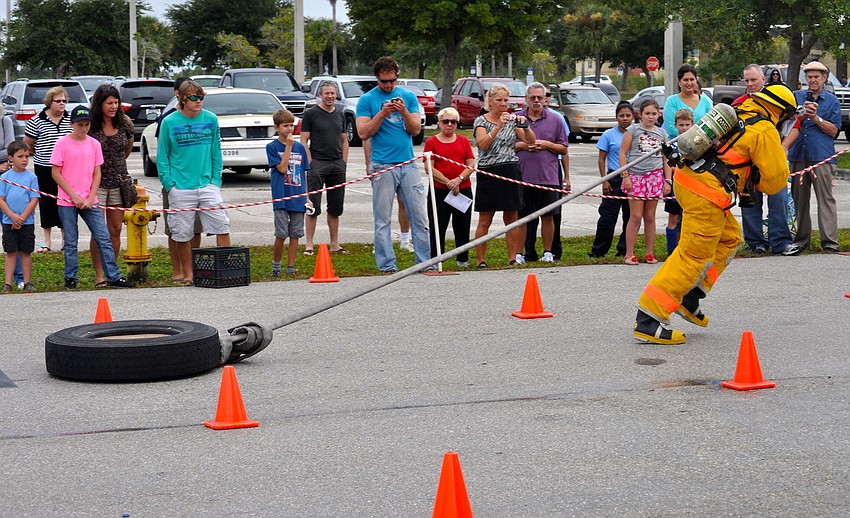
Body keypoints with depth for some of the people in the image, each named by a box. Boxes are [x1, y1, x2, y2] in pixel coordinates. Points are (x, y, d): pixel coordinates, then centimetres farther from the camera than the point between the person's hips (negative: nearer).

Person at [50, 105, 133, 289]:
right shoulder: (62, 144, -4)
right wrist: (74, 196, -11)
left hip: (89, 202, 3)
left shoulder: (94, 144, 6)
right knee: (70, 242, 4)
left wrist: (90, 199, -4)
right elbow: (56, 173, -5)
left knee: (104, 238, -1)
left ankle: (113, 277, 3)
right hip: (67, 202, -3)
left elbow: (97, 174, 7)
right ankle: (70, 278, 15)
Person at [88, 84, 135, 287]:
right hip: (96, 183, -3)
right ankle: (99, 275, 1)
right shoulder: (90, 126, -8)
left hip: (119, 182, 3)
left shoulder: (125, 123, 2)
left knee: (116, 230, 6)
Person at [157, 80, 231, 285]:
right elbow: (162, 157, 3)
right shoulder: (170, 122, -1)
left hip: (207, 184, 1)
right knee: (182, 234, 3)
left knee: (222, 225, -8)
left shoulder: (211, 119, 5)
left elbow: (216, 152, 11)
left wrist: (216, 179, 3)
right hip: (180, 188, -1)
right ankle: (188, 274, 16)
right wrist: (169, 184, -4)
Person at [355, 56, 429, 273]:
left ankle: (424, 262, 6)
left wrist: (404, 112, -12)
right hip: (382, 166, -2)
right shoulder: (367, 100, 4)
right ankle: (387, 266, 4)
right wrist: (382, 113, -14)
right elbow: (363, 133, -4)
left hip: (408, 164, 3)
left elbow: (416, 129, 6)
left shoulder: (408, 96, 11)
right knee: (383, 220, -1)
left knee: (419, 217, 1)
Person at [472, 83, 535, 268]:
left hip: (511, 172, 3)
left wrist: (525, 126, -16)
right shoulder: (481, 121, 0)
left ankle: (513, 258, 11)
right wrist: (498, 126, -27)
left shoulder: (512, 119, 10)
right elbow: (483, 144, -18)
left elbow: (531, 141, 2)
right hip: (488, 173, -3)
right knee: (484, 221, -1)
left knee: (512, 218, 6)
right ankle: (481, 261, 4)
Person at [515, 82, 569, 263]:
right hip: (522, 176, 0)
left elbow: (563, 149, 10)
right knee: (520, 216, 3)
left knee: (548, 216, 4)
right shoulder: (515, 119, 7)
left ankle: (548, 252, 14)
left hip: (548, 176, 0)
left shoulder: (556, 120, 8)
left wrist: (547, 145, -6)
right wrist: (521, 145, -8)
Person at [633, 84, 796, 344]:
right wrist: (754, 185, 18)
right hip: (707, 196, -9)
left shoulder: (735, 114, 18)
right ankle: (647, 321, -8)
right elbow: (775, 178, -3)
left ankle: (689, 298, 18)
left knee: (729, 238, 23)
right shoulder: (765, 131, -5)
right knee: (694, 257, -5)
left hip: (686, 178, 9)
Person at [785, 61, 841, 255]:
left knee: (825, 199, -8)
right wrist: (804, 114, -11)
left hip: (822, 156, -3)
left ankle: (830, 242, -9)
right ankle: (801, 239, 16)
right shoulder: (796, 96, 15)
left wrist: (816, 118, -9)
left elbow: (834, 130, 4)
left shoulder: (832, 101, 9)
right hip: (798, 155, 3)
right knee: (799, 199, 7)